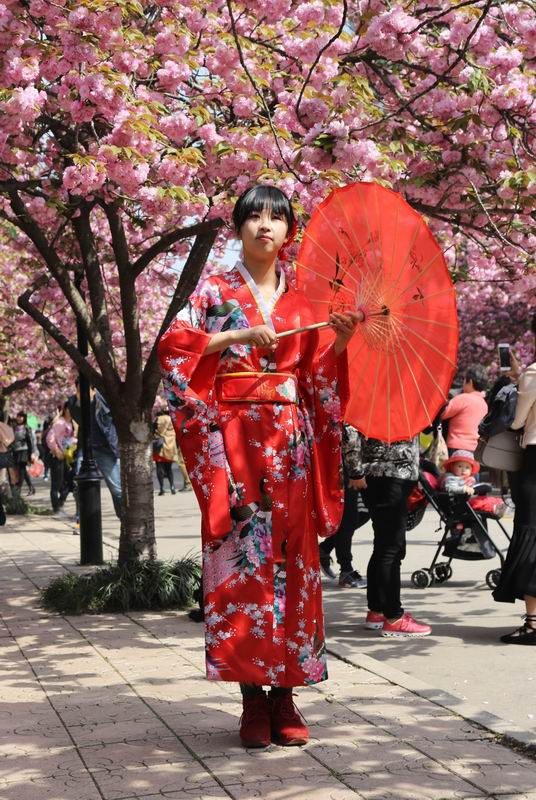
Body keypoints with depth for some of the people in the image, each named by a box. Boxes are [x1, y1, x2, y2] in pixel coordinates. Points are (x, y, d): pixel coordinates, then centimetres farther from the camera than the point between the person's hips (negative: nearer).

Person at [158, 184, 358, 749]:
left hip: (291, 441, 3)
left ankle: (284, 693, 7)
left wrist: (339, 342, -4)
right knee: (242, 555, -7)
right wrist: (241, 335, -10)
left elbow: (317, 375, 15)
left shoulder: (301, 299, 16)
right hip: (235, 439, -3)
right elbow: (172, 346, -4)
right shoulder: (215, 291, 8)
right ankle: (252, 698, -1)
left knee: (292, 555, 0)